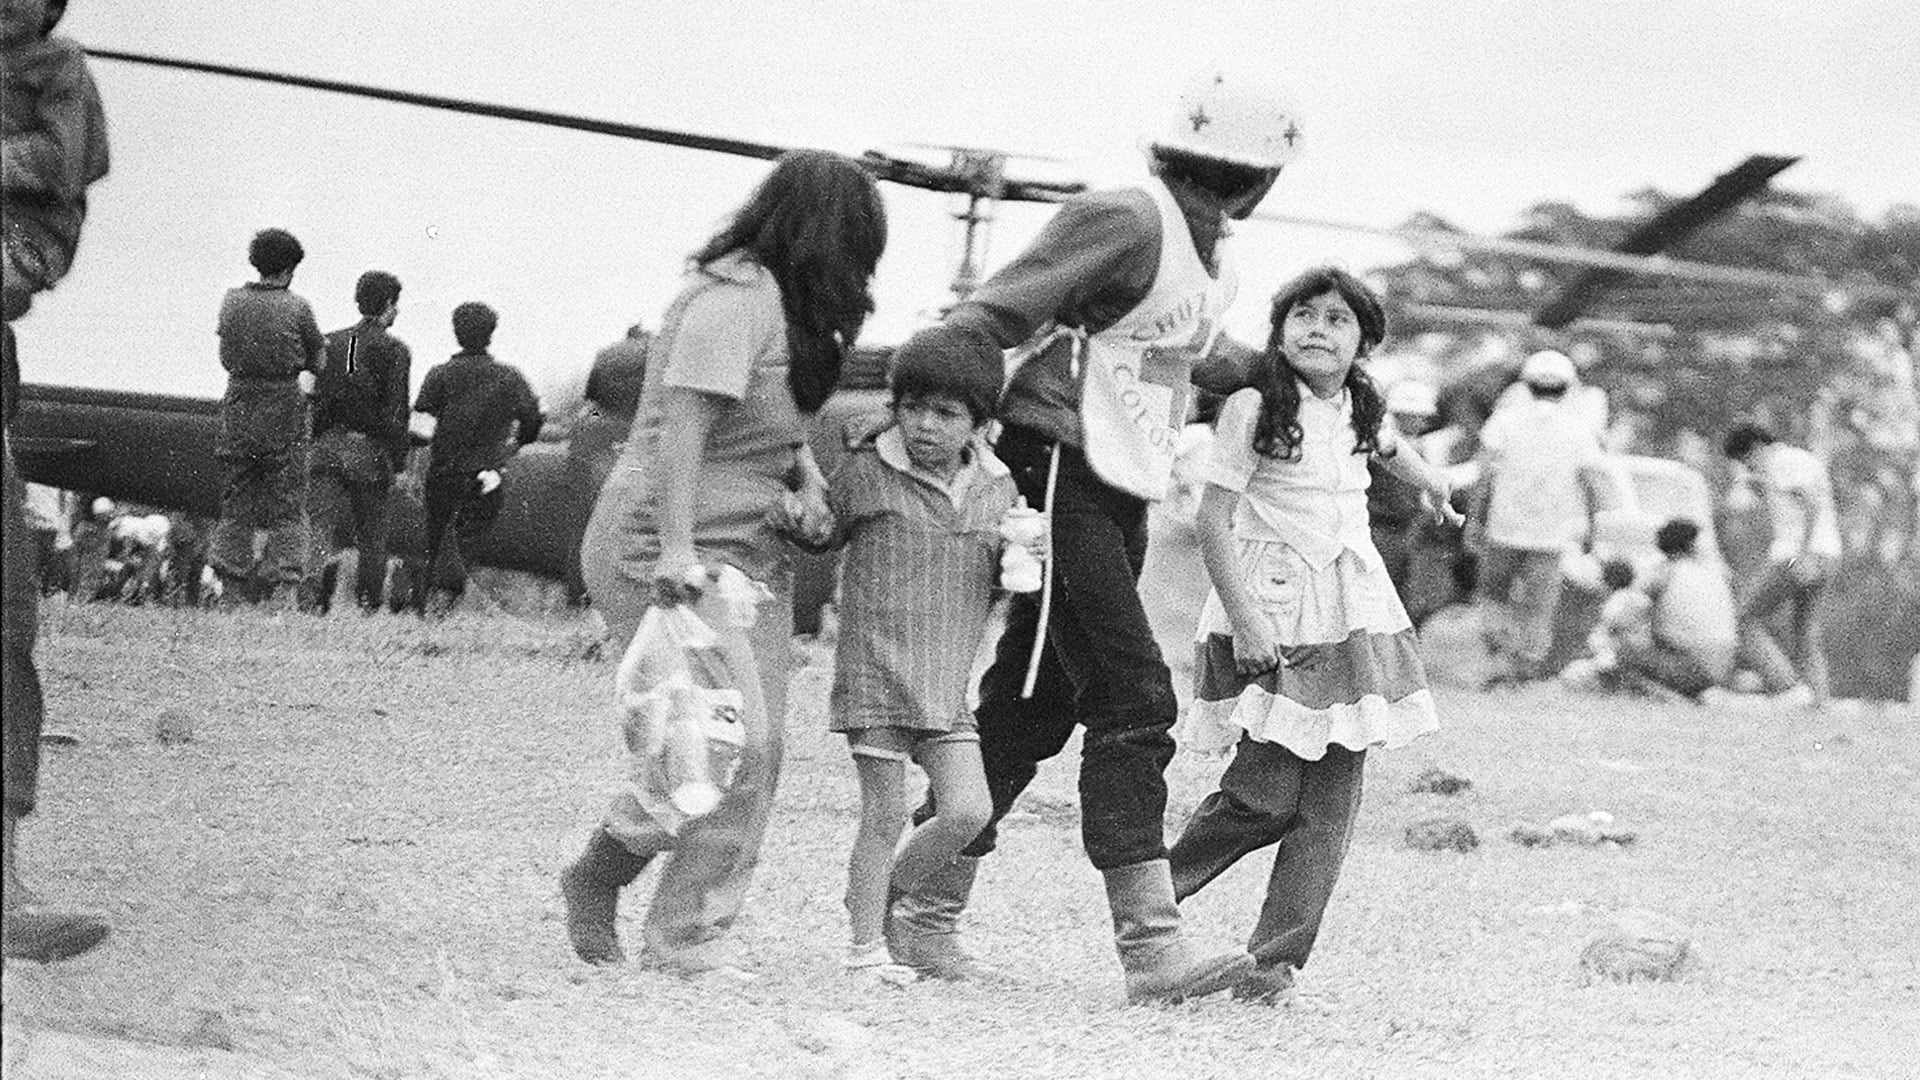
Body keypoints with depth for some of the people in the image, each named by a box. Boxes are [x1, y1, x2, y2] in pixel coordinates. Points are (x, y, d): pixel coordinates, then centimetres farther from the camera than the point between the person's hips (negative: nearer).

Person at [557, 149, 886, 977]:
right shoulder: (733, 297, -16)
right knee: (728, 735, -16)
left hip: (749, 550, 10)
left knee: (756, 746, 4)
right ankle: (598, 874, 1)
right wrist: (674, 549, -31)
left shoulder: (782, 302, 14)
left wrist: (808, 480, 1)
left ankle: (692, 933, 9)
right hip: (665, 548, -10)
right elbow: (684, 422, -23)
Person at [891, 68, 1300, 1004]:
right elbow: (987, 320, -19)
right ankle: (1150, 946, -17)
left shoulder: (1205, 256, 14)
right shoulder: (1125, 223, -15)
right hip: (1057, 479, -10)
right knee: (1133, 700, -14)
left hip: (1118, 501, 10)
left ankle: (926, 914, 19)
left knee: (1032, 708, 11)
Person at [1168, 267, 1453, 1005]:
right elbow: (1213, 518, -13)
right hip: (1272, 619, -6)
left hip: (1351, 619, 6)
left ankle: (1277, 959, 2)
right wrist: (1244, 620, -19)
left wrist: (1428, 481, 51)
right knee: (1266, 796, -13)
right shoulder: (1255, 411, -9)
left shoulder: (1359, 410, 10)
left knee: (1330, 801, -1)